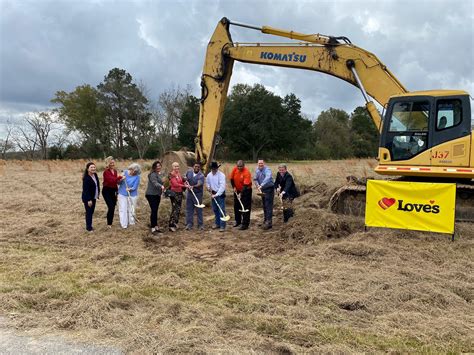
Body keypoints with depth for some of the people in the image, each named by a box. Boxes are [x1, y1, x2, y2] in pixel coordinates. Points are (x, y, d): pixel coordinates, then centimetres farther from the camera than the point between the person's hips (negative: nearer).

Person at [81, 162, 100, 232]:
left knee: (92, 211, 13)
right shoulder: (86, 178, -21)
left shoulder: (95, 175, 4)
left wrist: (97, 194, 12)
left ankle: (89, 225, 25)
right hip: (87, 198, -8)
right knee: (89, 212, -2)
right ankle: (89, 227, 7)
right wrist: (89, 200, -22)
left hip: (93, 197, 8)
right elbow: (85, 190, -21)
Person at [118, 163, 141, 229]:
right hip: (122, 194, 1)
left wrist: (130, 189, -32)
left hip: (132, 195, -1)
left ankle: (131, 222, 23)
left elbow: (135, 187, -13)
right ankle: (124, 224, 5)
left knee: (131, 209, 7)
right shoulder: (125, 172, -3)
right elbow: (118, 182, 2)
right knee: (123, 209, 0)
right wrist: (122, 179, -19)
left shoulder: (137, 177, -10)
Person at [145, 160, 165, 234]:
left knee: (155, 211, 13)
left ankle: (156, 227, 19)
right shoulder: (153, 174, -15)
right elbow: (154, 183, -32)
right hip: (151, 195, -9)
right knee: (154, 211, -11)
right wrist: (161, 186, -49)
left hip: (157, 195, 9)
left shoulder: (160, 174, 15)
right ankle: (153, 228, -8)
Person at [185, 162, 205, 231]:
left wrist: (193, 186, -48)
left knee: (199, 210, 2)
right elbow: (185, 178, 20)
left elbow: (199, 184, -30)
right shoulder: (189, 171, 0)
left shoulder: (201, 176, -15)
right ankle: (189, 224, 16)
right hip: (189, 193, 4)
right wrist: (186, 181, -3)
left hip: (198, 194, -4)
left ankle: (200, 225, 12)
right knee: (189, 209, 8)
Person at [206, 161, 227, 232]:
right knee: (215, 210, 15)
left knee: (221, 210, -7)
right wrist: (209, 187, 0)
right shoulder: (209, 175, 1)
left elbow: (222, 186, -25)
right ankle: (217, 223, 28)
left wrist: (216, 195, -28)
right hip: (213, 194, 6)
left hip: (220, 194, -6)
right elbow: (207, 182, 20)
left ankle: (222, 226, -3)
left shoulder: (221, 175, -19)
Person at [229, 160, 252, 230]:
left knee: (245, 208, -7)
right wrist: (234, 187, -3)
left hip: (246, 190, -6)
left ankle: (245, 224, -3)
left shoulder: (246, 172, -26)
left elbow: (246, 185, -30)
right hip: (237, 190, 6)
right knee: (236, 206, 15)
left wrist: (241, 194, -35)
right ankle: (238, 221, 30)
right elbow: (231, 178, 5)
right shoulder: (235, 169, -9)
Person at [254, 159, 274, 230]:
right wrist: (258, 186, -11)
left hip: (269, 189, -8)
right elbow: (255, 179, 8)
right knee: (264, 206, 15)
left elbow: (267, 178, -38)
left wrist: (261, 185, -50)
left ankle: (268, 222, -10)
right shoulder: (257, 170, 4)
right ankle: (265, 220, 26)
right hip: (262, 190, 8)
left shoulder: (267, 170, -20)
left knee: (268, 206, -10)